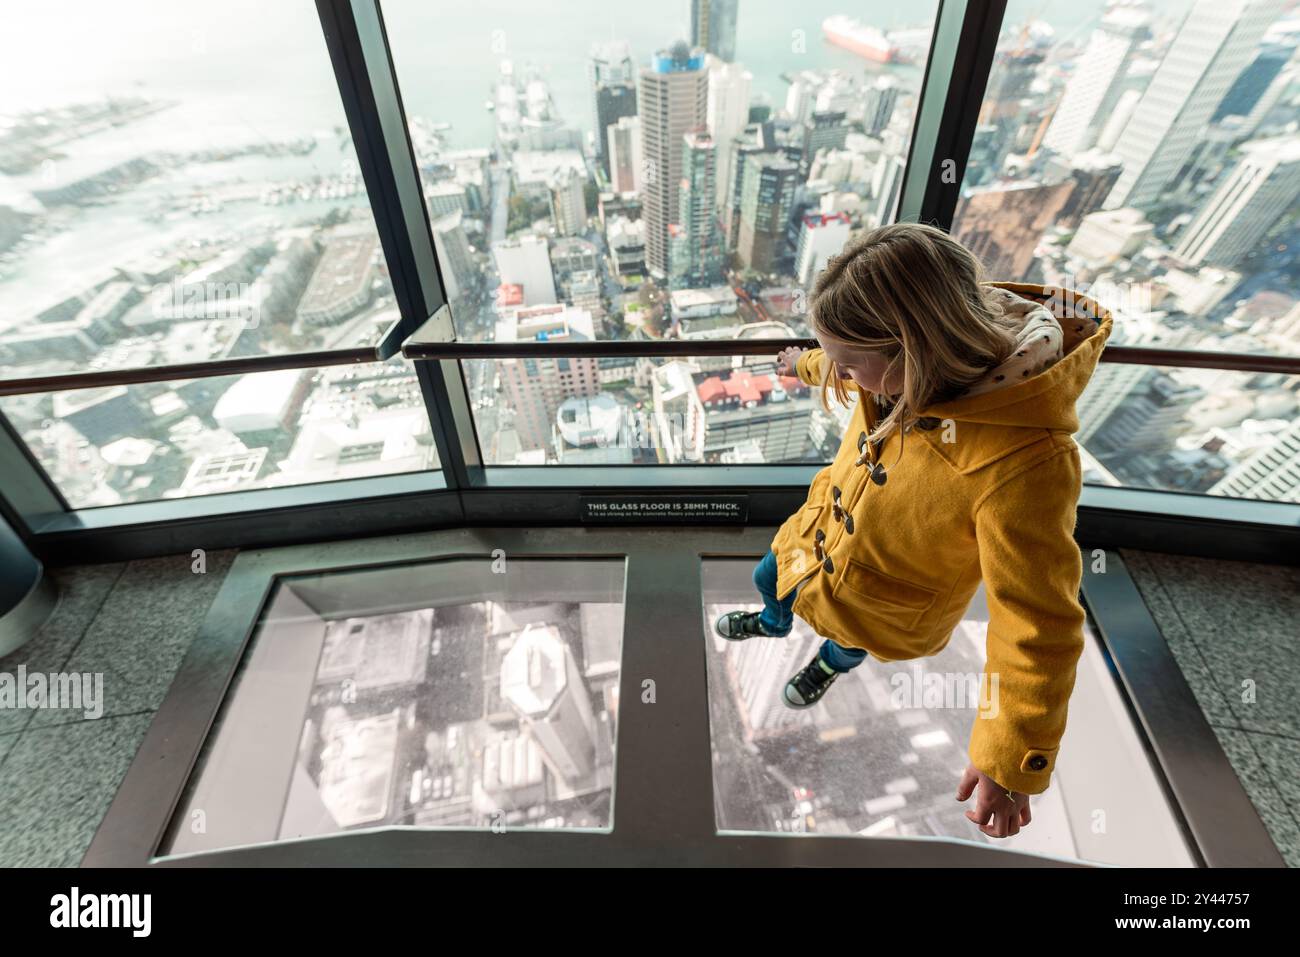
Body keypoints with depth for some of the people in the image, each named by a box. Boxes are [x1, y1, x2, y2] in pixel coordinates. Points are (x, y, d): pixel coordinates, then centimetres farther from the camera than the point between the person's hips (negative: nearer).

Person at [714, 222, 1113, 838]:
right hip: (820, 539, 5)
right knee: (769, 579, 31)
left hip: (882, 610, -5)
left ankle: (829, 663, 70)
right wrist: (804, 364, 26)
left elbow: (1037, 624, -35)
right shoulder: (903, 368, -23)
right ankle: (773, 625, 70)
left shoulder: (1023, 462, -44)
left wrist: (1012, 766, -27)